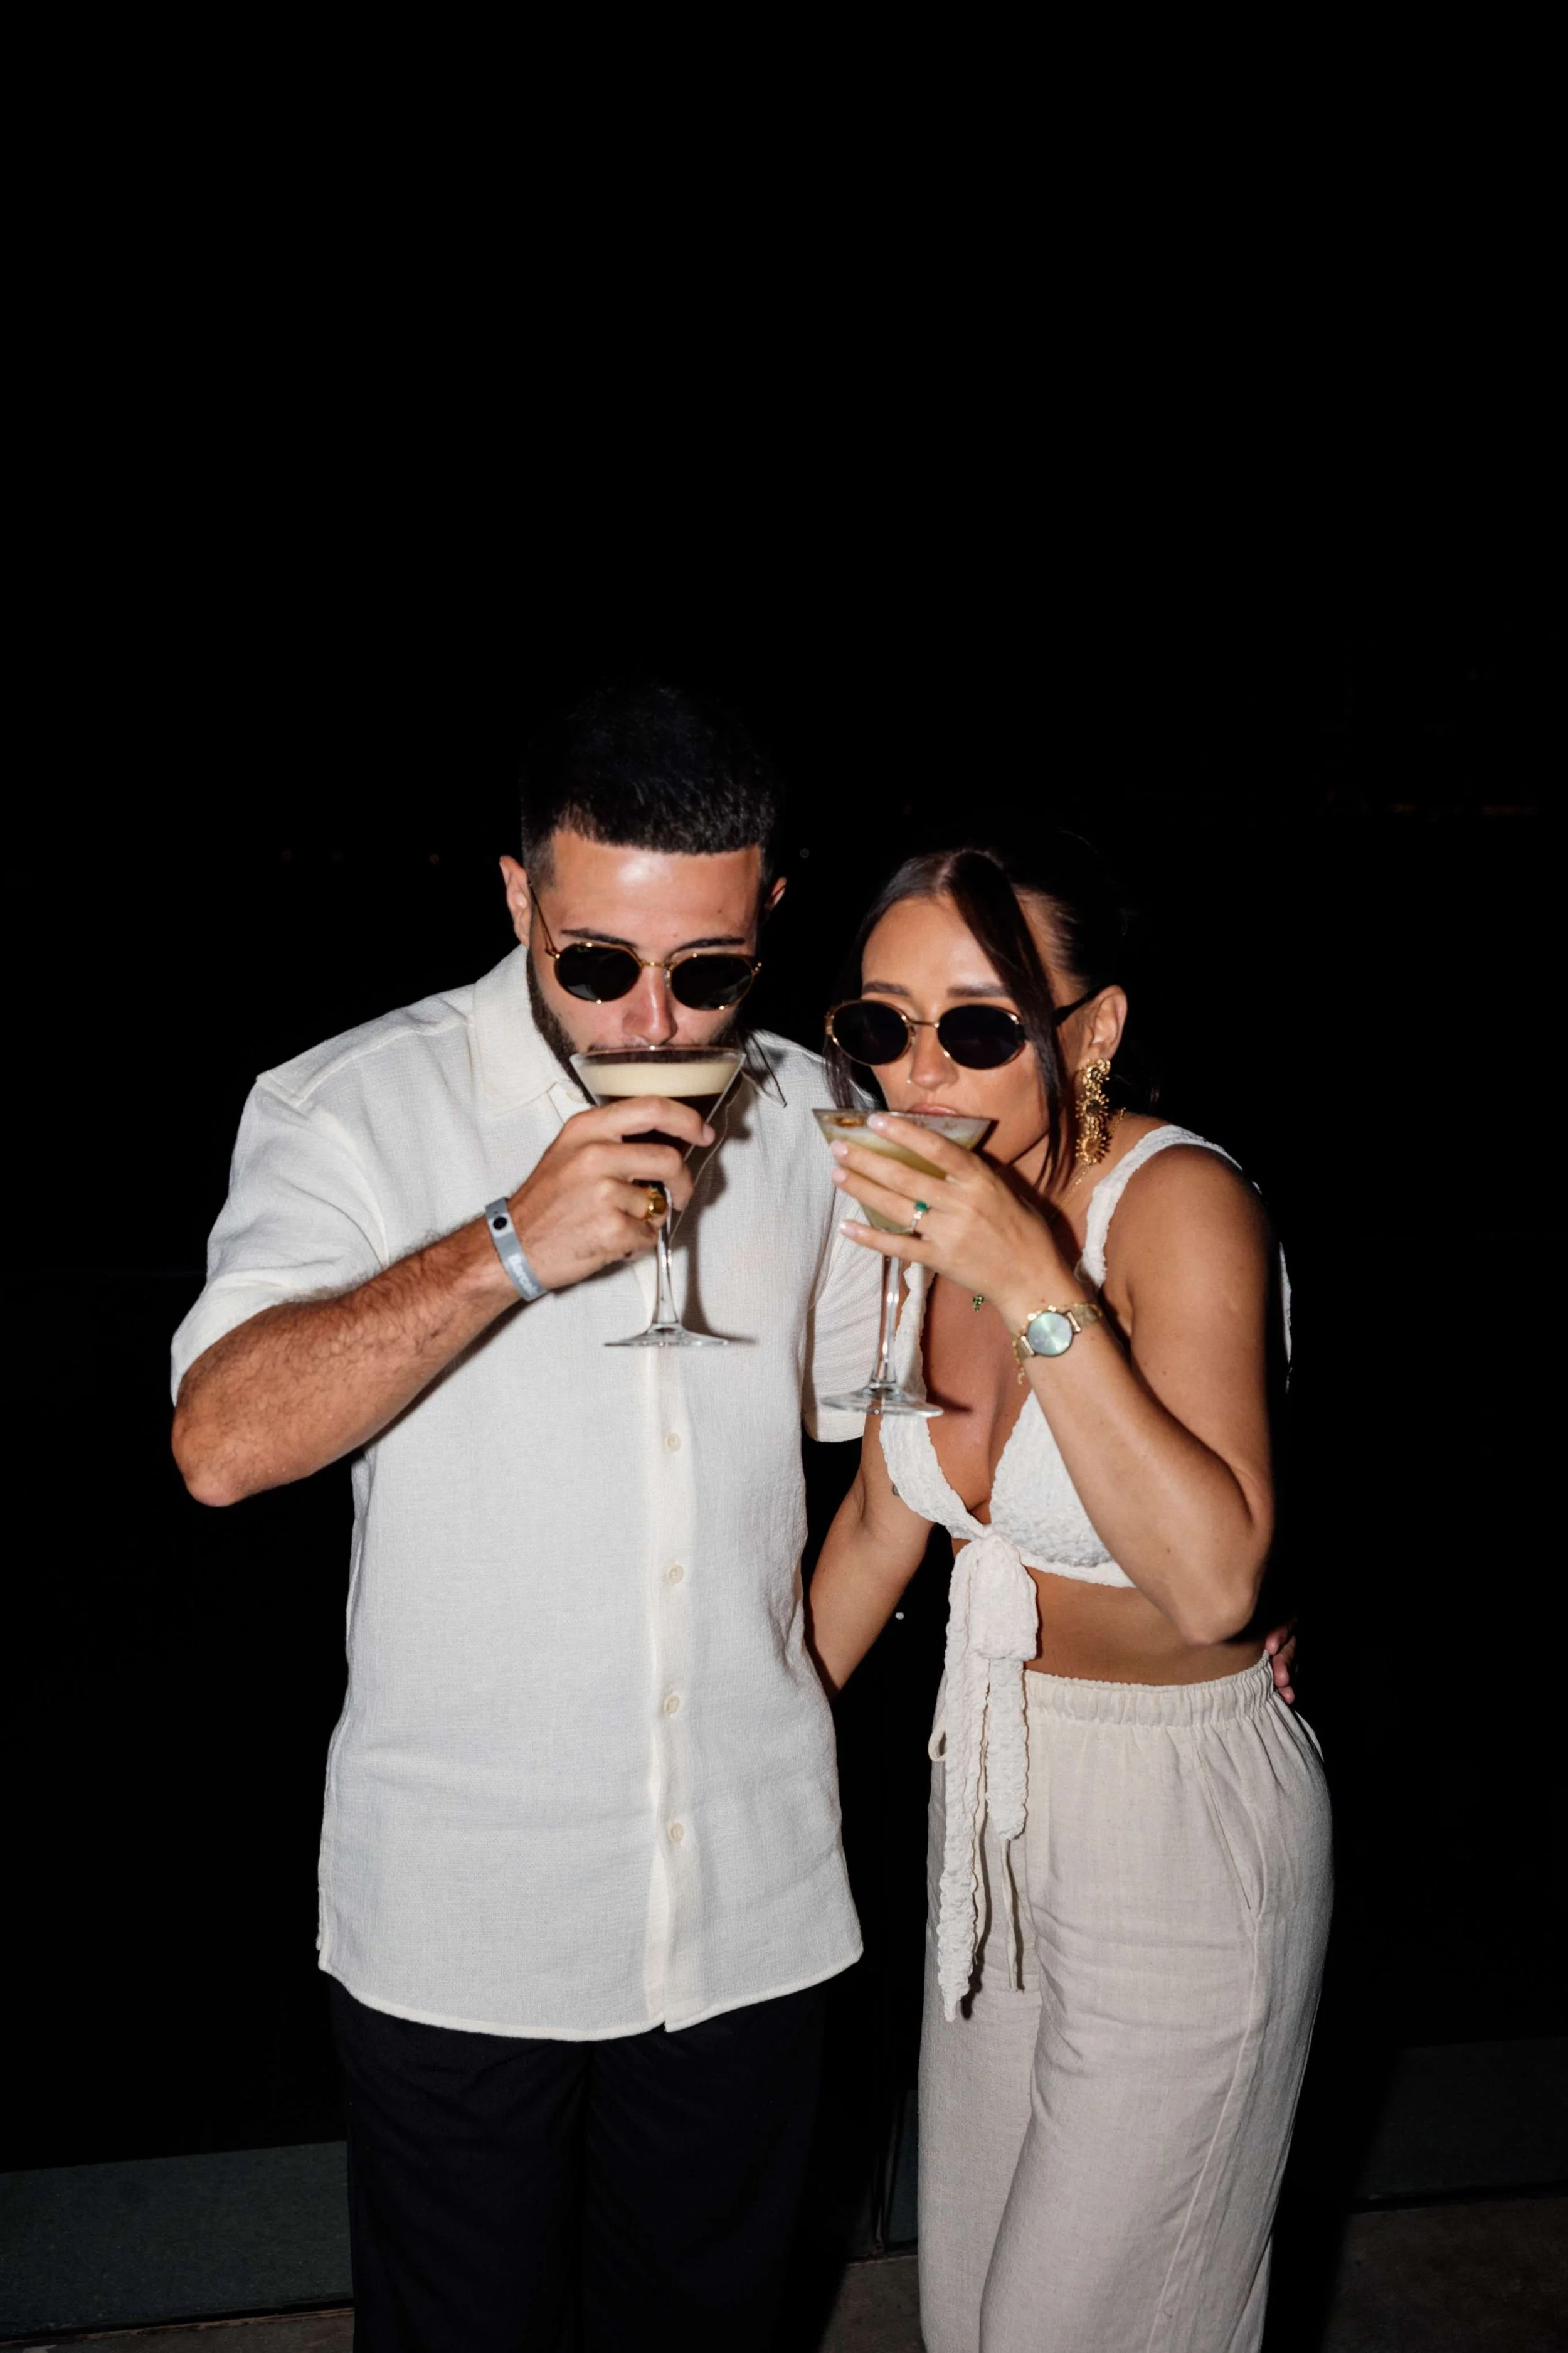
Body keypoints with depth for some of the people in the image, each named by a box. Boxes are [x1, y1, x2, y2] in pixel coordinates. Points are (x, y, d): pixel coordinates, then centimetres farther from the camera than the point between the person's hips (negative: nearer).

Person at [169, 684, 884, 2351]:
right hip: (459, 1919, -3)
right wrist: (513, 1244, -30)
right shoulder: (356, 1108, -11)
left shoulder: (813, 1121, 2)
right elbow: (223, 1444, -22)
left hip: (752, 1906, 3)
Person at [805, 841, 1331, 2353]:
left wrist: (1039, 1290, -38)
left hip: (1181, 1821, -6)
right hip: (993, 1779, 7)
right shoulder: (931, 1210, -3)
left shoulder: (1178, 1203, -23)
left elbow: (1213, 1581, -34)